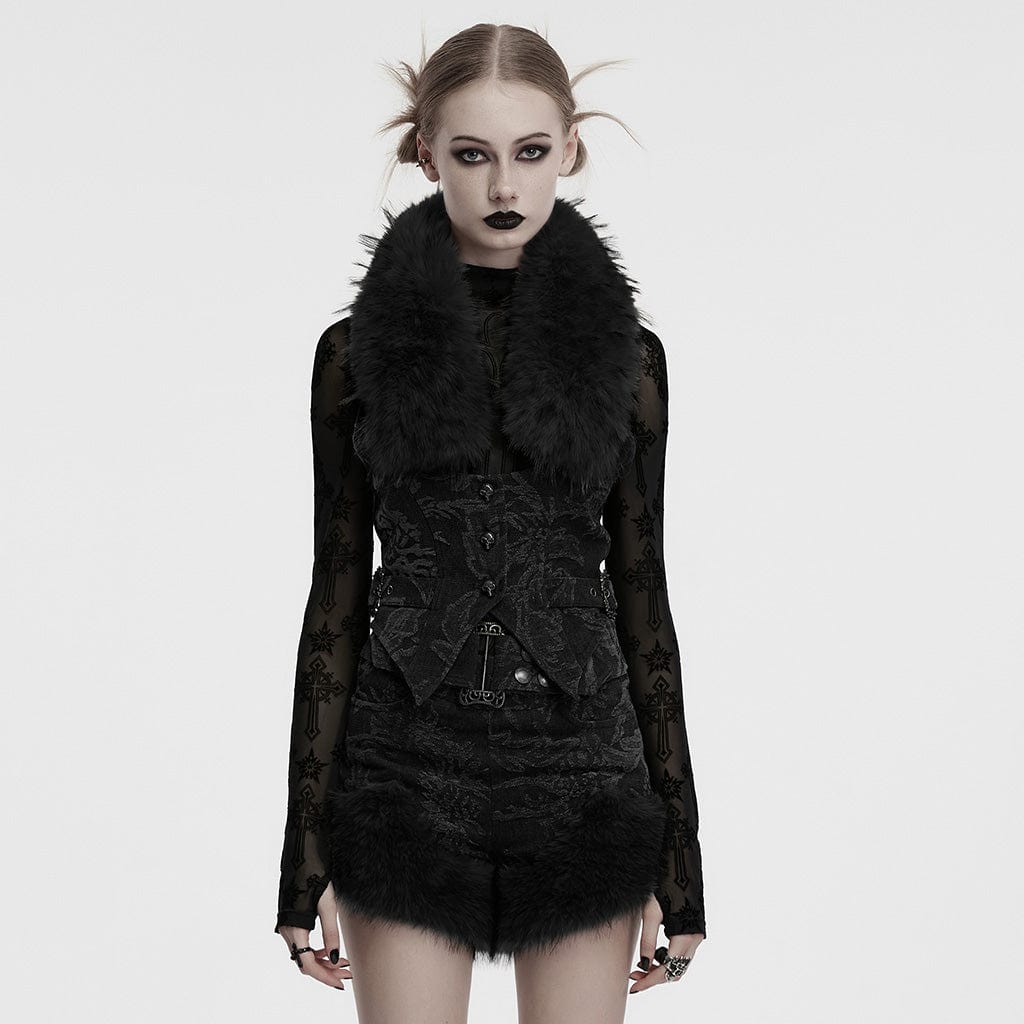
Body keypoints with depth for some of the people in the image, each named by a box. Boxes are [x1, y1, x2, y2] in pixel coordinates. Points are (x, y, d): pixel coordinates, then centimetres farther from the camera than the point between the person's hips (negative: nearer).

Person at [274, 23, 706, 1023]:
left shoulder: (625, 353, 5)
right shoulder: (359, 350, 3)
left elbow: (642, 600, 7)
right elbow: (337, 601, 4)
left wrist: (678, 861, 4)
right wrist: (307, 857, 0)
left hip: (581, 779, 1)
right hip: (409, 778, -1)